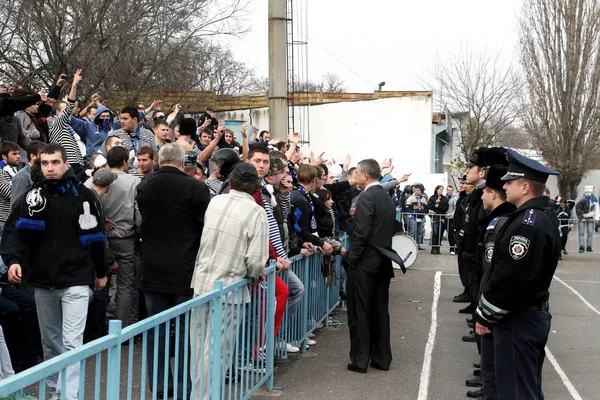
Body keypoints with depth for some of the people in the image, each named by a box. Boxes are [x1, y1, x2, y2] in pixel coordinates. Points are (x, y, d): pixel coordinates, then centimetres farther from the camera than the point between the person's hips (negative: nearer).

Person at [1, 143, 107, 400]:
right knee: (50, 341, 17)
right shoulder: (32, 196, 2)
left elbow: (95, 236, 7)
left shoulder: (83, 196, -2)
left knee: (71, 342, -9)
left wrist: (101, 272, 14)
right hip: (43, 282, 3)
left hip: (75, 281, -3)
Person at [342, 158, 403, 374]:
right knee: (380, 310, 13)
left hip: (365, 261, -8)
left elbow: (361, 233, -20)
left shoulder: (367, 198, -14)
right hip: (383, 260, 8)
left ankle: (360, 360, 2)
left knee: (359, 311, -1)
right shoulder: (388, 198, 12)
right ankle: (382, 358, 18)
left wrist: (350, 259, -14)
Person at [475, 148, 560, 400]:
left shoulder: (528, 225, -23)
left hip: (518, 322, -10)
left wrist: (484, 315, -13)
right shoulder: (542, 216, 10)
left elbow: (509, 279, -26)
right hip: (533, 315, 10)